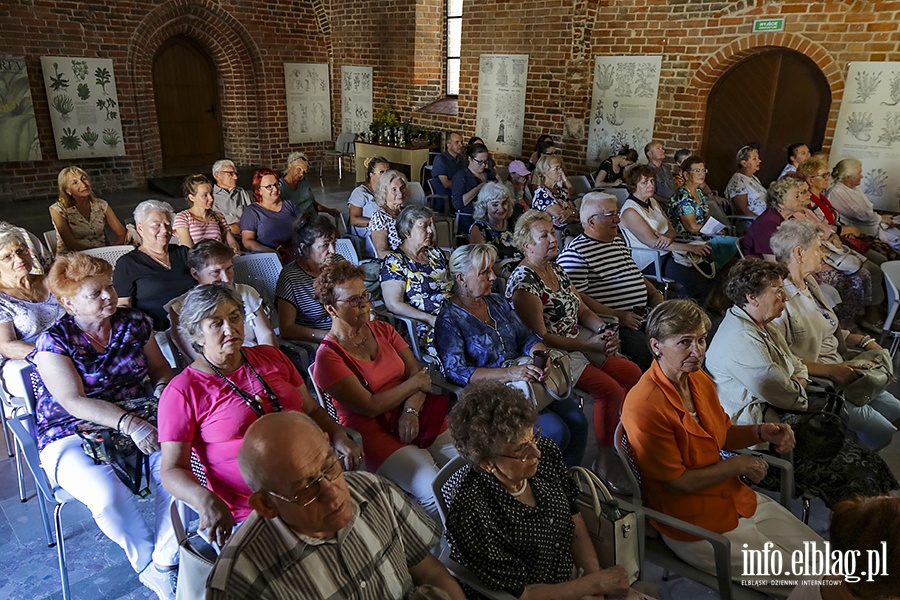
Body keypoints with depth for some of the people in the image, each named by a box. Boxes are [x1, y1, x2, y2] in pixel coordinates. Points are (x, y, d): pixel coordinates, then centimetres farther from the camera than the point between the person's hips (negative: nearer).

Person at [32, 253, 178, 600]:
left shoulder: (134, 323, 4)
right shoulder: (54, 342, -8)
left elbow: (160, 367, 13)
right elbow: (74, 402, -18)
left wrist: (162, 389, -11)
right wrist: (129, 424, -30)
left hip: (139, 422, 3)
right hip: (73, 436, -3)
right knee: (108, 495, -31)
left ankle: (163, 563, -4)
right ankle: (147, 565, -1)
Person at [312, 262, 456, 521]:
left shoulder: (383, 330, 12)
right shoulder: (328, 356, -7)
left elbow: (417, 372, 5)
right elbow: (370, 406, -13)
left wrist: (411, 411, -14)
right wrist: (414, 384, -4)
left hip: (416, 419, 6)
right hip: (375, 434, -6)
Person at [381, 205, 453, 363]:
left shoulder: (435, 254, 19)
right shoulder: (394, 261, -2)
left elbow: (453, 284, 25)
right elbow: (394, 304, -11)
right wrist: (430, 319, -18)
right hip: (425, 327, -7)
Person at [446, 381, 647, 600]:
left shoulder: (546, 452, -13)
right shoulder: (471, 514, -29)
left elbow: (576, 525, 0)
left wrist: (596, 580, -11)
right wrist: (596, 582, -16)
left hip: (577, 573, 6)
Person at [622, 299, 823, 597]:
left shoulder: (700, 380, -2)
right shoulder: (644, 405, -29)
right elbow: (677, 482, -22)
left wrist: (762, 432, -6)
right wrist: (737, 465, -14)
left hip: (737, 499, 8)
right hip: (696, 526, -8)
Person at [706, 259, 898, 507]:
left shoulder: (762, 325, 8)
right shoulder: (741, 340, -28)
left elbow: (798, 366, 15)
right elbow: (787, 396, -23)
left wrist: (796, 384, -6)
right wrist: (799, 392, -2)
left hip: (775, 410, 10)